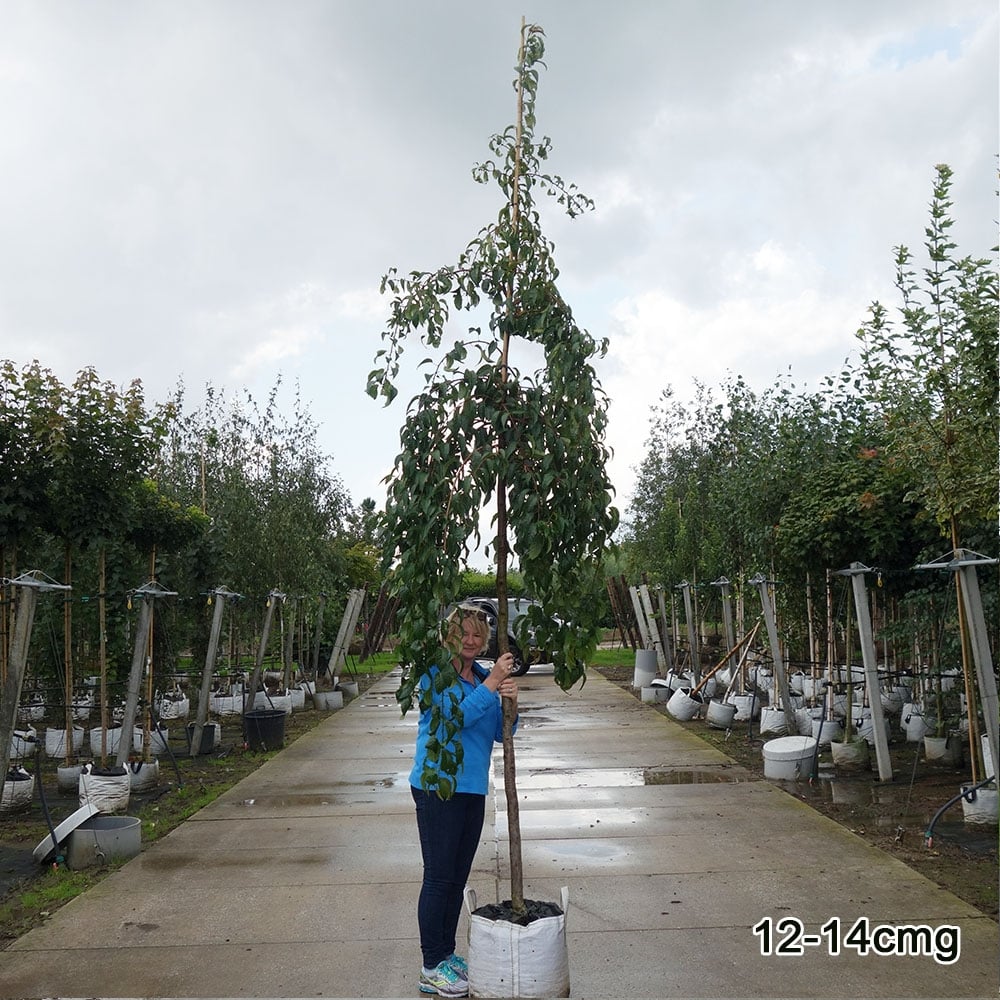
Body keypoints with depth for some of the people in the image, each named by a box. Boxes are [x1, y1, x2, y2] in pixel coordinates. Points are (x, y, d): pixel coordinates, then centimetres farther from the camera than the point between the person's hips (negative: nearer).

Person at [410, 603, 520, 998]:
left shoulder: (484, 676, 8)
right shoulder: (435, 674, -10)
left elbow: (501, 734, 5)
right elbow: (459, 714, -24)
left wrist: (509, 702, -14)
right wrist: (493, 683, -28)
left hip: (472, 788, 7)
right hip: (437, 787, -6)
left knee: (458, 878, 16)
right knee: (438, 878, 1)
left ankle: (447, 954, 31)